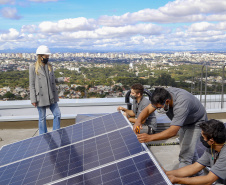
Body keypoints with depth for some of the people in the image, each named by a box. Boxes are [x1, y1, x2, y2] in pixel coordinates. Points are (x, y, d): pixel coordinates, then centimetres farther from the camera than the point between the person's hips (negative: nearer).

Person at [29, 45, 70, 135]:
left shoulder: (49, 66, 9)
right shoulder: (33, 68, -6)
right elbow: (32, 85, -6)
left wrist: (62, 79, 0)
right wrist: (33, 99, -10)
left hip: (52, 97, 5)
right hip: (41, 98, -5)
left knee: (57, 114, 4)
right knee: (42, 118, 7)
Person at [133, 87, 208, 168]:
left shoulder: (181, 104, -46)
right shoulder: (163, 95, -25)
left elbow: (173, 132, -49)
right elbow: (148, 109, -20)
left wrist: (150, 137, -56)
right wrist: (138, 121, -40)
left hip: (196, 122, -8)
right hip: (184, 122, 8)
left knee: (185, 155, -16)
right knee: (189, 149, 24)